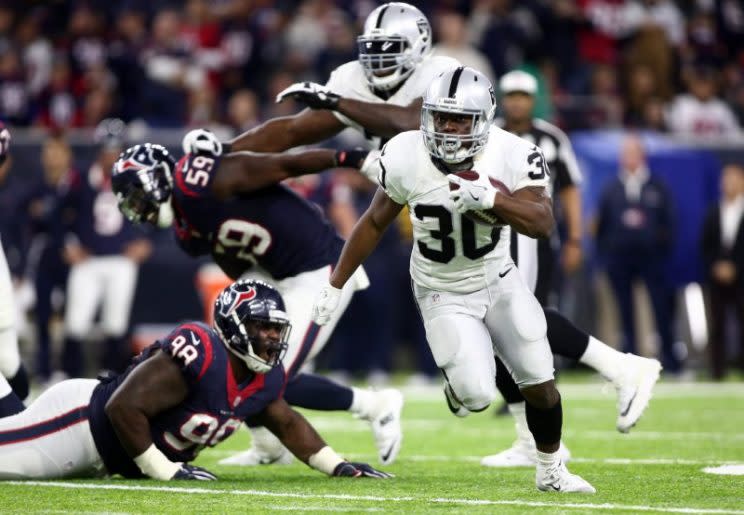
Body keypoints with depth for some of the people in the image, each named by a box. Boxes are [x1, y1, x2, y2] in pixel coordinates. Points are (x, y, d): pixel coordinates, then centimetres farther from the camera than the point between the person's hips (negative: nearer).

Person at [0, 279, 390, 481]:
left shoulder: (266, 379, -5)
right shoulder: (199, 357, -32)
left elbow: (288, 424, 14)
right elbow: (123, 407, -33)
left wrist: (336, 465, 3)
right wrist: (163, 469, -26)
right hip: (82, 422, -8)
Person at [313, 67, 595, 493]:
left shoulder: (513, 156, -22)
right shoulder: (406, 159, -20)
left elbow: (543, 224, -32)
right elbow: (375, 223, -5)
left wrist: (490, 197, -47)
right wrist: (335, 285, -2)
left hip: (499, 281, 1)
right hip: (444, 295, -1)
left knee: (540, 385, 3)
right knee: (477, 397, -15)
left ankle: (551, 471, 30)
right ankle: (457, 387, 24)